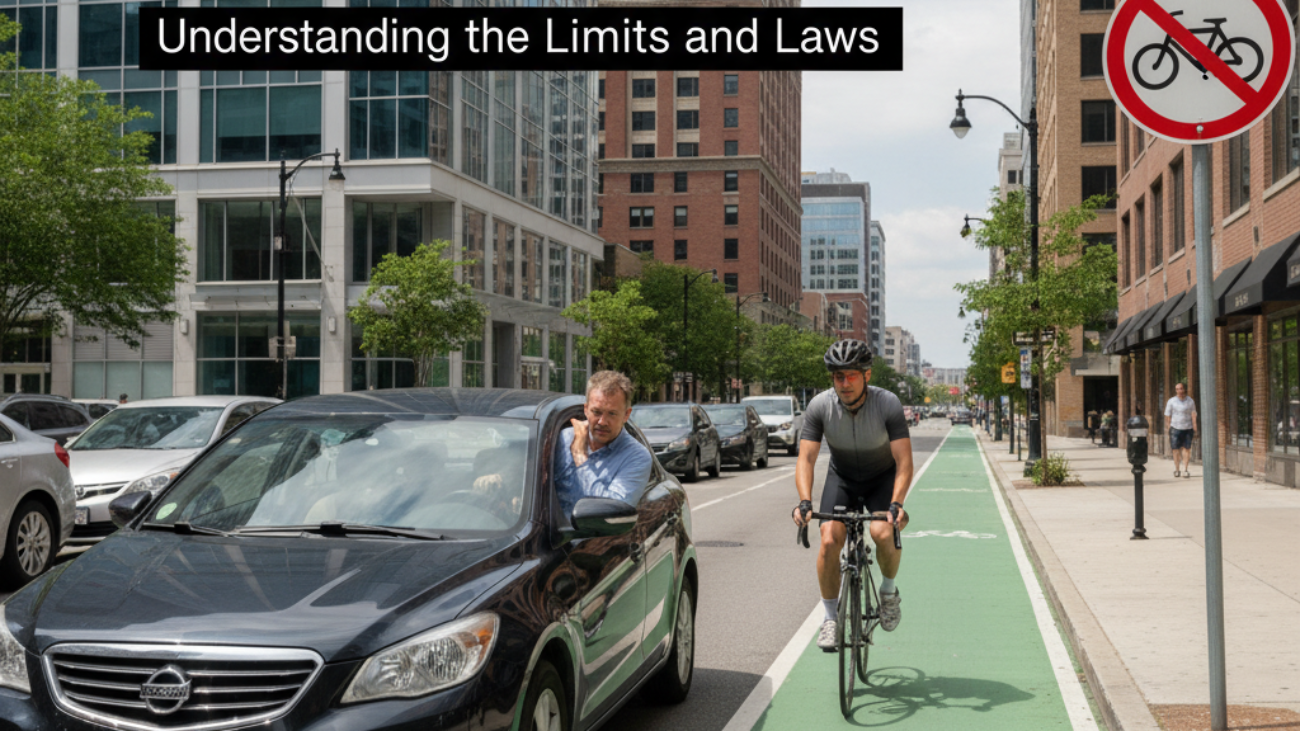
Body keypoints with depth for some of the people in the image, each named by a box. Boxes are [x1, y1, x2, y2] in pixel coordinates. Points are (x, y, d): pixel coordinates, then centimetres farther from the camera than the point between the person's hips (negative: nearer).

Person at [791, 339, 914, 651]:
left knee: (884, 534, -26)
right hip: (842, 477, 2)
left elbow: (904, 462, -29)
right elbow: (806, 458, -23)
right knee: (829, 541, -17)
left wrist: (896, 504, -44)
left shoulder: (888, 404, -27)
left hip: (883, 477, -1)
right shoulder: (820, 406, -23)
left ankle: (889, 590, 5)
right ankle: (831, 617, 0)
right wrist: (805, 502, -39)